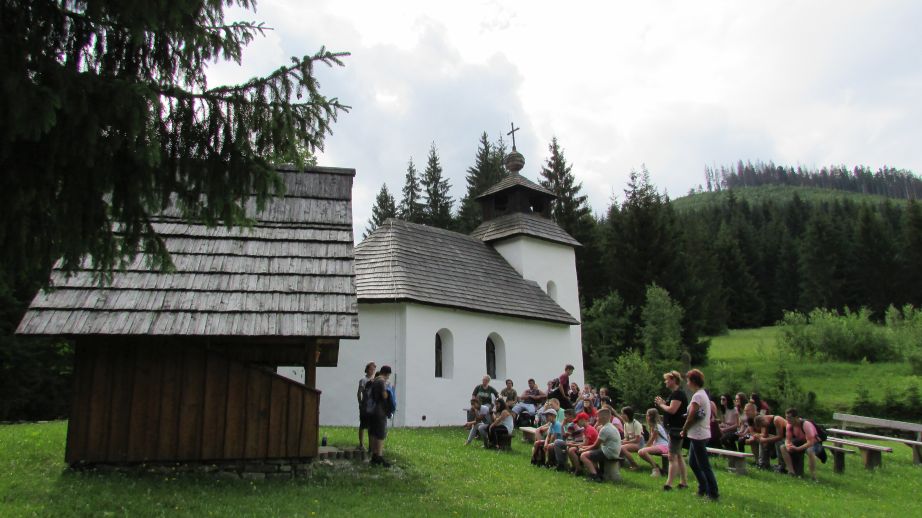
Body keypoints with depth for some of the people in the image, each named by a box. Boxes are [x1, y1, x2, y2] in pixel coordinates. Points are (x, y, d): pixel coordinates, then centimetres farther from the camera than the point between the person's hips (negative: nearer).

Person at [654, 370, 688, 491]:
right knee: (678, 456, 15)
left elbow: (672, 410, -25)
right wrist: (662, 403, 4)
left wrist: (661, 404, -11)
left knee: (672, 456, -10)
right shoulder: (675, 393, 16)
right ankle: (684, 482, 22)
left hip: (676, 428, -11)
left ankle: (669, 484, -10)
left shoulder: (678, 394, -17)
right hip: (675, 428, 11)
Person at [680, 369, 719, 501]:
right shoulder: (704, 394, 12)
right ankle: (703, 489, 26)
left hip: (698, 435, -10)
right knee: (692, 462, 18)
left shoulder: (697, 396, -18)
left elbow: (691, 417, -18)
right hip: (702, 433, 10)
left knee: (704, 465, -2)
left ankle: (713, 493, 5)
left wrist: (684, 430, -3)